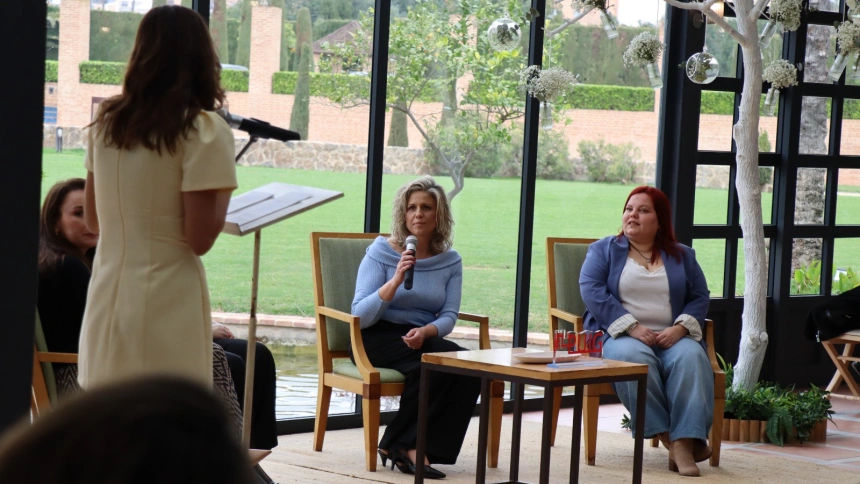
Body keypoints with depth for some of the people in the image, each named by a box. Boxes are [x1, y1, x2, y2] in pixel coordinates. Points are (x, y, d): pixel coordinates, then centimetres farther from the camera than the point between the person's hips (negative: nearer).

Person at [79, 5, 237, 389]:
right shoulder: (203, 131, -10)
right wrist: (224, 192, 3)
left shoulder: (106, 123, 9)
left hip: (108, 298, 6)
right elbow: (199, 238, -12)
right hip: (165, 308, -6)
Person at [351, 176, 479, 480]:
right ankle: (403, 445, -17)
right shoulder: (381, 252, -5)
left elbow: (448, 316, -2)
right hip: (377, 338, -4)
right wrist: (396, 280, -26)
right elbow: (360, 315, -14)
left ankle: (405, 447, -18)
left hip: (421, 338, 5)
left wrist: (425, 332, -24)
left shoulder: (450, 261, 8)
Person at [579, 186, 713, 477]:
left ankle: (685, 442, -41)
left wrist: (681, 327, -10)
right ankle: (666, 437, -35)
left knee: (691, 356, -33)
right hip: (620, 336, -2)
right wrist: (632, 328, -15)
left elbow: (700, 298, 11)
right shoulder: (604, 250, 11)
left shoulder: (682, 256, 19)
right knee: (633, 357, -38)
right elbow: (592, 291, -4)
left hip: (672, 339, 2)